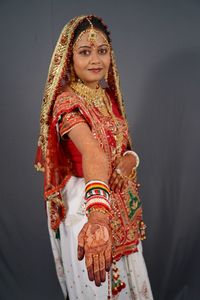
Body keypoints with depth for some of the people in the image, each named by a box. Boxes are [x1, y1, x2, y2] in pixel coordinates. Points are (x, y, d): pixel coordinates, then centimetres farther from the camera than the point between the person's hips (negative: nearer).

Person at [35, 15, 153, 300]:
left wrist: (129, 160, -14)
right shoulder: (66, 102, -21)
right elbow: (94, 155, -40)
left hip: (122, 202, 7)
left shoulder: (109, 95, 4)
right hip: (88, 204, -7)